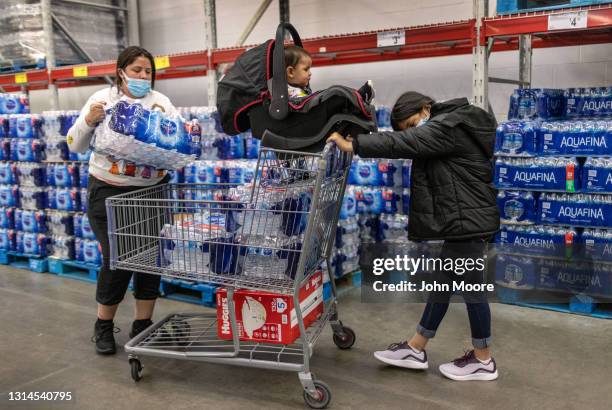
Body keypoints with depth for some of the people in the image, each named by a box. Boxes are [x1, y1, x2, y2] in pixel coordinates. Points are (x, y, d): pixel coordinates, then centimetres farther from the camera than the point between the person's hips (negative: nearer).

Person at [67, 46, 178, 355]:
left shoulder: (160, 101, 4)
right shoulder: (103, 99, -2)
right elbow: (75, 146, -2)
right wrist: (89, 120, -19)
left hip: (153, 190, 3)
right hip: (110, 192, -2)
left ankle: (142, 325, 20)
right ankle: (103, 325, 21)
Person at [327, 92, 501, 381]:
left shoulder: (450, 127, -16)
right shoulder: (448, 127, 16)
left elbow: (403, 143, -25)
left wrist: (352, 145, -24)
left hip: (468, 219, -11)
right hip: (461, 219, 11)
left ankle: (483, 360, 17)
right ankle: (416, 349, 23)